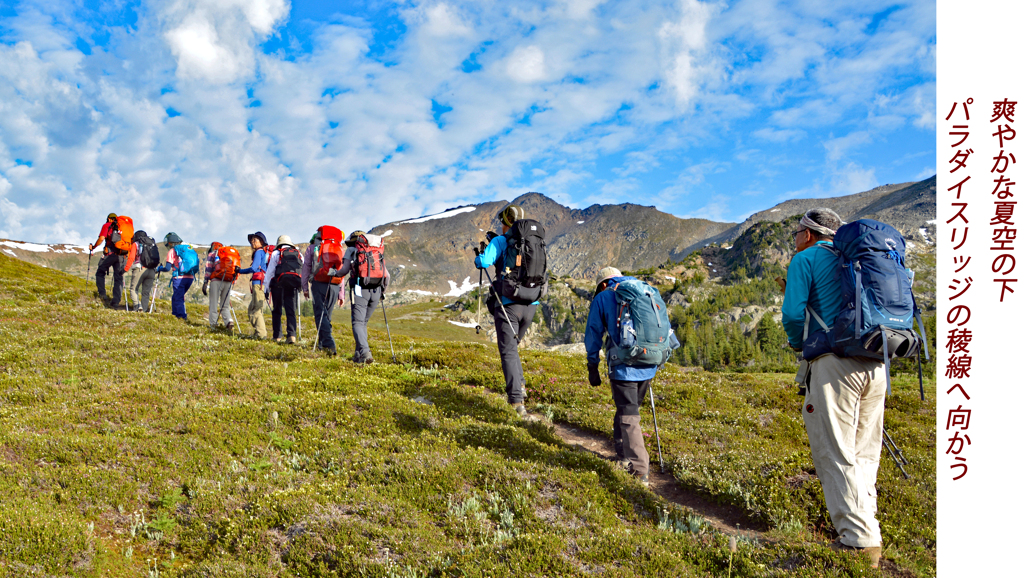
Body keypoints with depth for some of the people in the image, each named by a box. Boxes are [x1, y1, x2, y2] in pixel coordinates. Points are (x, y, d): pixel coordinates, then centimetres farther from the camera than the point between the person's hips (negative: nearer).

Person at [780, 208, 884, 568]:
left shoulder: (806, 259, 4)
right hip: (876, 365, 7)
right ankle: (867, 536, 13)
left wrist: (799, 344, 13)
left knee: (836, 455, -3)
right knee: (863, 453, 12)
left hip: (834, 365, -7)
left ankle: (860, 540, -7)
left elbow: (793, 313, -7)